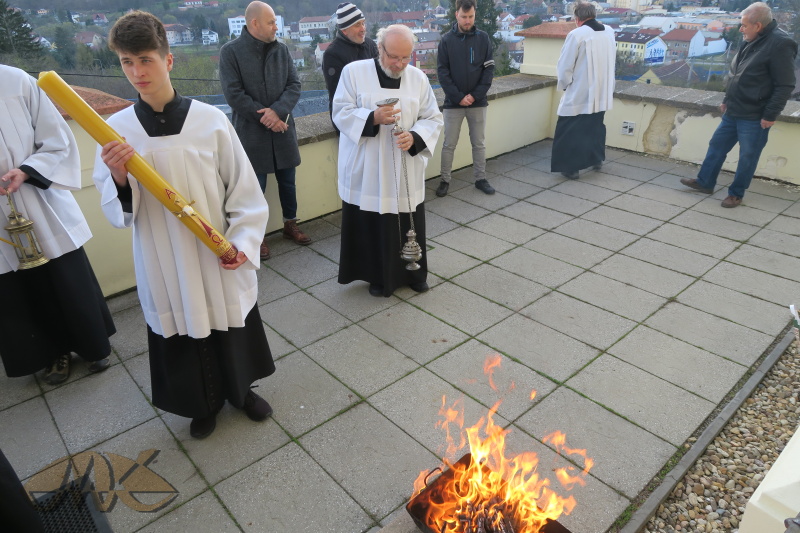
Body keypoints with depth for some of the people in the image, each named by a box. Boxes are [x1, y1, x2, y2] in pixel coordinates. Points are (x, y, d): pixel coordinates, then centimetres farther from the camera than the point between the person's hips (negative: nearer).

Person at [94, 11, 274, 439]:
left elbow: (243, 187, -3)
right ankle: (205, 405, 42)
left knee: (232, 329, 16)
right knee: (182, 336, 16)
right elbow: (118, 214, -2)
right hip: (163, 262, 1)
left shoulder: (210, 120, -10)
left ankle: (241, 390, 44)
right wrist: (118, 177, -21)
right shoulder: (116, 130, -5)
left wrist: (242, 241, -11)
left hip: (218, 257, -1)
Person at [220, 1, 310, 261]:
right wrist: (264, 117, -14)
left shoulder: (282, 49, 4)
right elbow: (233, 94, -12)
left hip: (282, 128, 4)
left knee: (288, 182, 14)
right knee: (256, 187, 5)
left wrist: (278, 111, -17)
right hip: (251, 132, -3)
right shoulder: (230, 51, -7)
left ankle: (290, 224, 33)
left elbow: (294, 85, 0)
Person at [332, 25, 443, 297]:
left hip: (407, 171, 2)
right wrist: (374, 117, -25)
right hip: (367, 171, -2)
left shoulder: (418, 78, 3)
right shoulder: (354, 72, -4)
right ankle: (378, 276, 27)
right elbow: (341, 114, -7)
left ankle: (414, 273, 32)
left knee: (410, 225, 11)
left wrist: (414, 136, -17)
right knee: (371, 225, 6)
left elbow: (433, 118, 4)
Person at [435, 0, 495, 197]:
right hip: (453, 103, -1)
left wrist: (475, 95, -11)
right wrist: (458, 97, -13)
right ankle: (445, 180, 16)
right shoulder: (447, 40, -2)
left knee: (479, 144, 10)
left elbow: (489, 69, 0)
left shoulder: (483, 38, 1)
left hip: (478, 102, 1)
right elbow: (442, 72, -5)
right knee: (449, 145, 5)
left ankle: (480, 179, 22)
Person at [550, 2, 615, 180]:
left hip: (579, 94, -7)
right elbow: (612, 60, 15)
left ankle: (571, 167, 5)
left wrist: (564, 84, 4)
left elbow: (564, 66, -13)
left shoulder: (577, 34, -16)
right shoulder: (609, 32, 4)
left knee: (570, 131, 4)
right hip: (602, 92, 7)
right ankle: (597, 159, 32)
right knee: (596, 126, 23)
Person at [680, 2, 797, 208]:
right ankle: (705, 182, 28)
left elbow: (785, 86, -17)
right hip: (733, 112, 8)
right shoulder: (750, 42, 8)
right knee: (716, 146, 15)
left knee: (747, 157, 4)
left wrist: (770, 115, -18)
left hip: (754, 117, -8)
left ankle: (736, 194, 17)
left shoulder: (780, 44, -17)